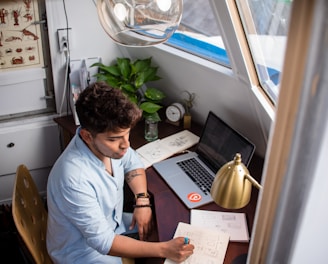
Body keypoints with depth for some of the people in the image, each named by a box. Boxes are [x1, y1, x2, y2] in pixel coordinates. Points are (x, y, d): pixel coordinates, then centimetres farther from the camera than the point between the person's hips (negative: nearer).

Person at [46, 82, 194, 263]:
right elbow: (102, 241, -31)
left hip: (110, 224, 7)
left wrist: (142, 201, -12)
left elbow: (133, 165, 4)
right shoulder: (74, 178, -38)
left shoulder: (109, 140, -18)